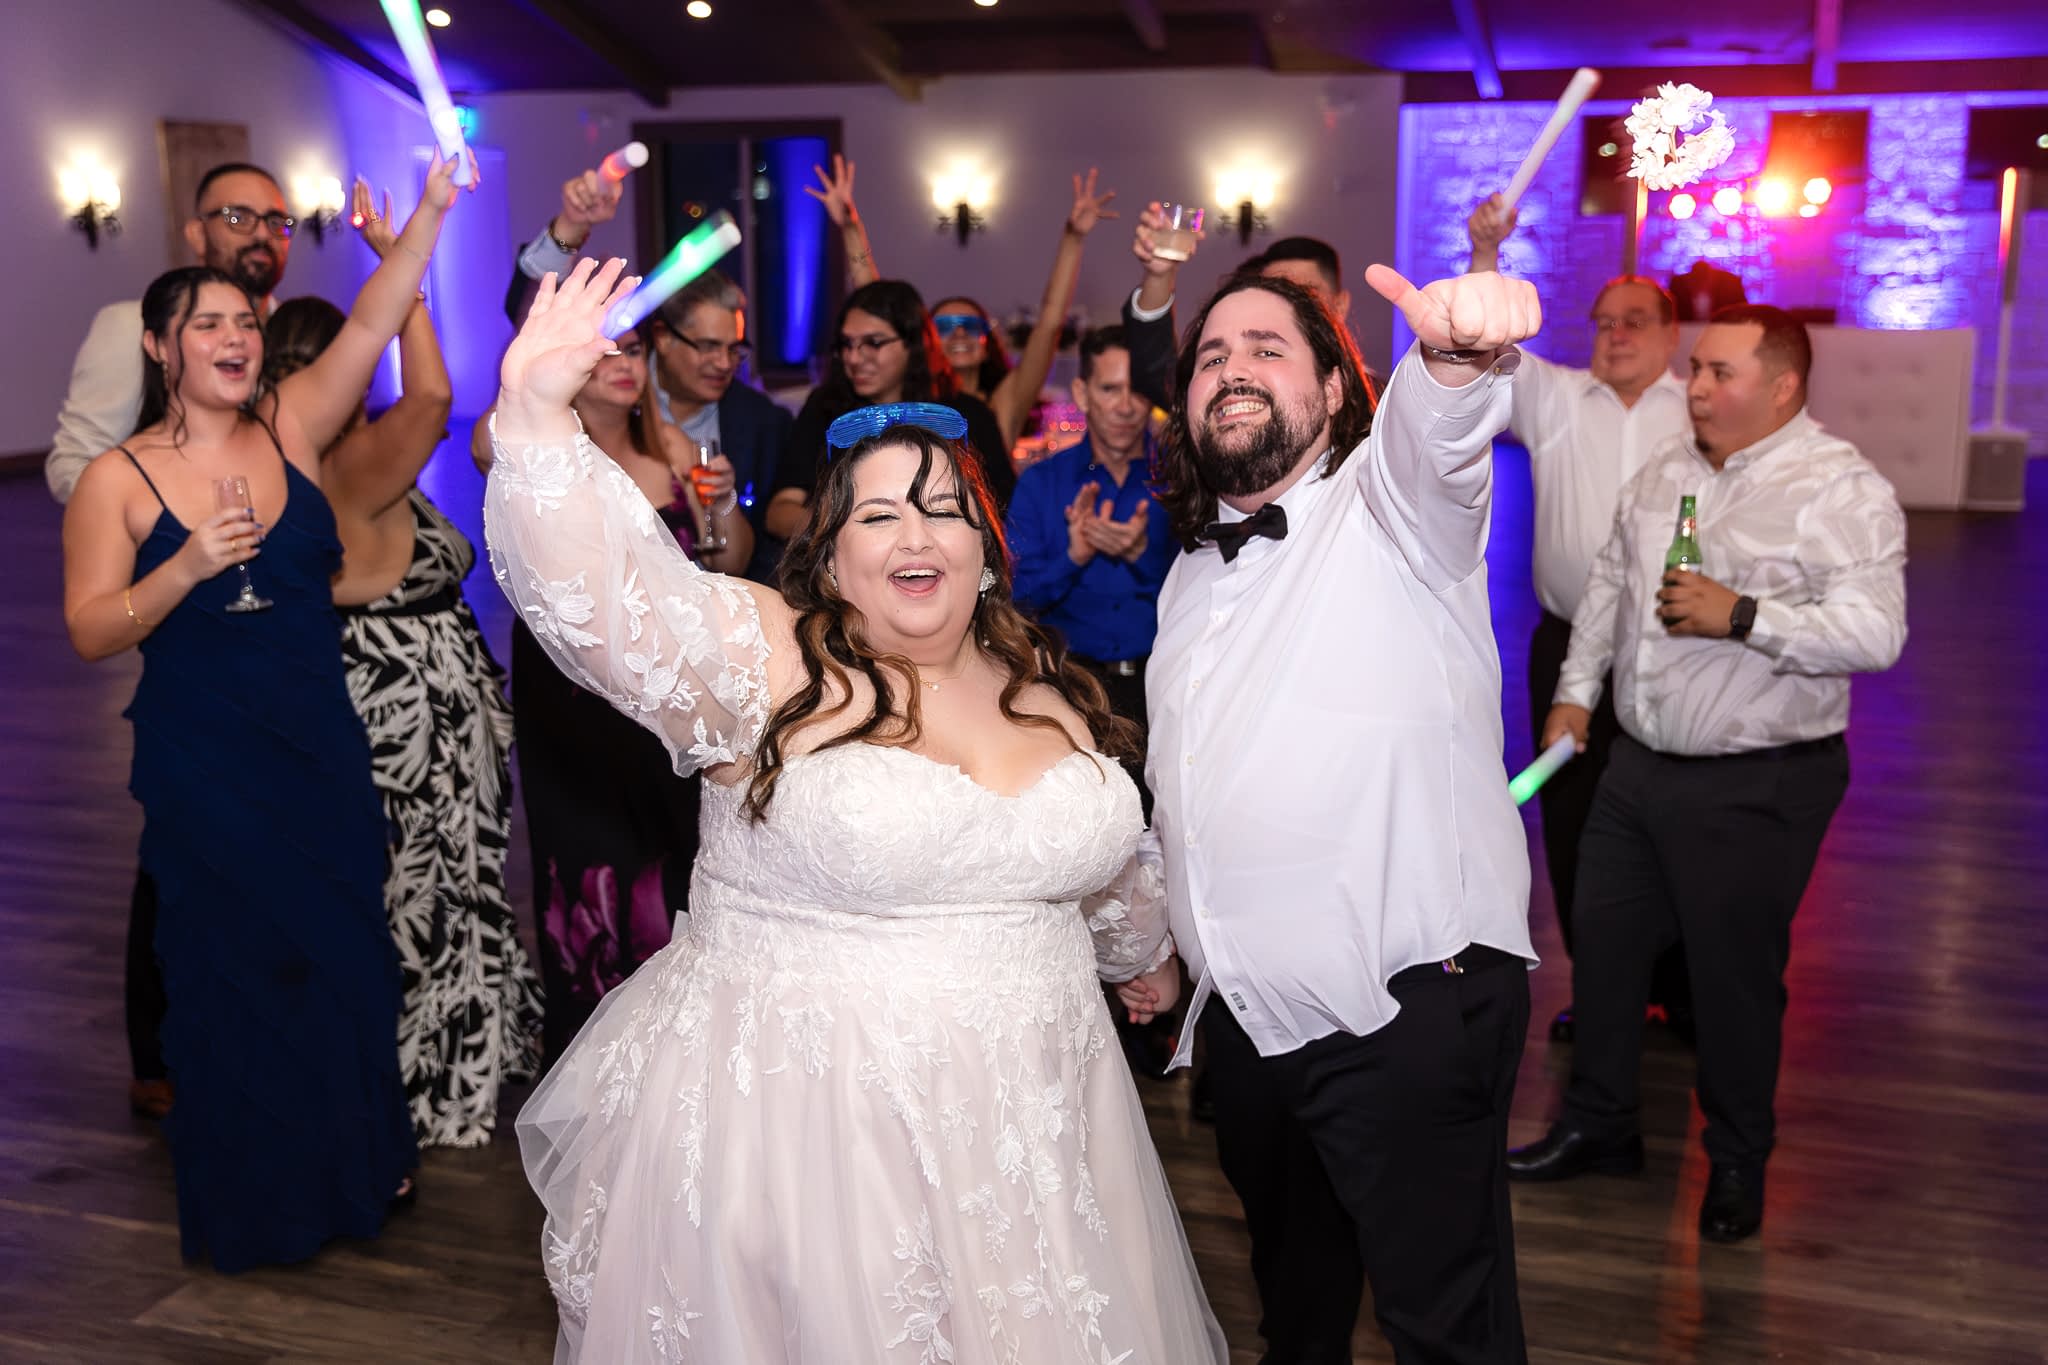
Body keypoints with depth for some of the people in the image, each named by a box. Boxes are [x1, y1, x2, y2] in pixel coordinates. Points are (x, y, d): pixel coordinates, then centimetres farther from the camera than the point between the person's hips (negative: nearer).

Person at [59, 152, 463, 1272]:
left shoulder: (290, 429, 1)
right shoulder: (118, 481, -6)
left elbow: (371, 324, -11)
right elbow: (90, 630, -11)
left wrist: (430, 212, -22)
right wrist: (189, 566, -25)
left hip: (322, 748, 3)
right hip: (203, 767, -3)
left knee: (346, 950, 14)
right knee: (235, 967, 8)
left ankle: (356, 1160, 36)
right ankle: (255, 1196, 28)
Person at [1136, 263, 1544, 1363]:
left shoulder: (1389, 503, -9)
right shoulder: (1193, 575, 13)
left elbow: (1435, 430, -35)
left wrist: (1460, 352, -57)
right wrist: (1158, 937, 25)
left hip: (1409, 1009, -7)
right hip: (1246, 1012, 7)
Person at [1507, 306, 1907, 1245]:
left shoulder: (1841, 491, -14)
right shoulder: (1665, 471, 8)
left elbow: (1876, 633, -23)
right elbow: (1608, 581, 19)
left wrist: (1742, 616, -28)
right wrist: (1575, 691, 15)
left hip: (1757, 787, -7)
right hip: (1639, 763, 7)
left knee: (1735, 973, 7)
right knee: (1604, 944, 14)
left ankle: (1738, 1160, 29)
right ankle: (1598, 1125, 33)